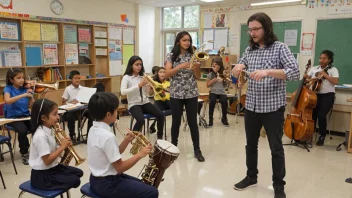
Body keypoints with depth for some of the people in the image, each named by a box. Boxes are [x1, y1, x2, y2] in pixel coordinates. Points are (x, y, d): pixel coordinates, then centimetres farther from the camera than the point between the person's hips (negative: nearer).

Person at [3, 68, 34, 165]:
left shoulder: (25, 89, 4)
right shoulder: (8, 88, -7)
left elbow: (31, 105, 2)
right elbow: (7, 101, -29)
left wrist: (31, 96, -15)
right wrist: (23, 95, -34)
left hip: (26, 116, 4)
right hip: (12, 117, -3)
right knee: (23, 130, -31)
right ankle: (24, 154, -8)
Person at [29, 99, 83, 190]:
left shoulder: (49, 130, 3)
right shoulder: (40, 135, -26)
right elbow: (47, 160, -26)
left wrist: (63, 146, -10)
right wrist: (62, 147, -21)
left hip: (53, 167, 9)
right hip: (42, 175, -9)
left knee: (78, 172, 10)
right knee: (75, 181, -13)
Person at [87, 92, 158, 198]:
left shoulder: (93, 129, 2)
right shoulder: (107, 136, -27)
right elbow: (120, 167, -22)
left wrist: (126, 141, -4)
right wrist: (139, 155, -14)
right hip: (107, 184, -10)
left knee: (141, 185, 25)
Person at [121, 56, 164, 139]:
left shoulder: (143, 76, 10)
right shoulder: (126, 77, -6)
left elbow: (147, 92, 10)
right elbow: (123, 92, -22)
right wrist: (138, 85, -27)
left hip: (145, 102, 5)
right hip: (134, 104, -5)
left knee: (161, 115, -17)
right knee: (141, 120, -32)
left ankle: (160, 137, 1)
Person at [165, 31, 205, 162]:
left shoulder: (193, 56, 5)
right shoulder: (171, 56, 1)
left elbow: (198, 76, 4)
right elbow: (167, 74, -11)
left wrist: (196, 66, -16)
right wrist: (180, 66, -23)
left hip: (191, 94, 1)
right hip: (176, 94, -1)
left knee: (193, 122, 3)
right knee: (176, 122, 6)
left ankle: (197, 150, 12)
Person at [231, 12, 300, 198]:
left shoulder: (280, 47, -7)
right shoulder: (249, 50, 7)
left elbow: (295, 72, -18)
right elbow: (236, 74, 13)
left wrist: (268, 71, -31)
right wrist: (238, 68, -11)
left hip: (273, 107, -5)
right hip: (251, 106, 5)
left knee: (276, 148, 6)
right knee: (251, 144, 16)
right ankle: (251, 176, 35)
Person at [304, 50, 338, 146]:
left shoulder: (333, 70, 1)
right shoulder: (314, 68, 12)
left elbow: (336, 82, -14)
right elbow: (306, 78, 6)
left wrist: (325, 74, -17)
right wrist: (304, 80, -17)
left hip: (327, 96, -3)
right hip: (315, 95, 3)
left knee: (321, 115, -22)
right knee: (312, 114, -18)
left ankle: (322, 136, 1)